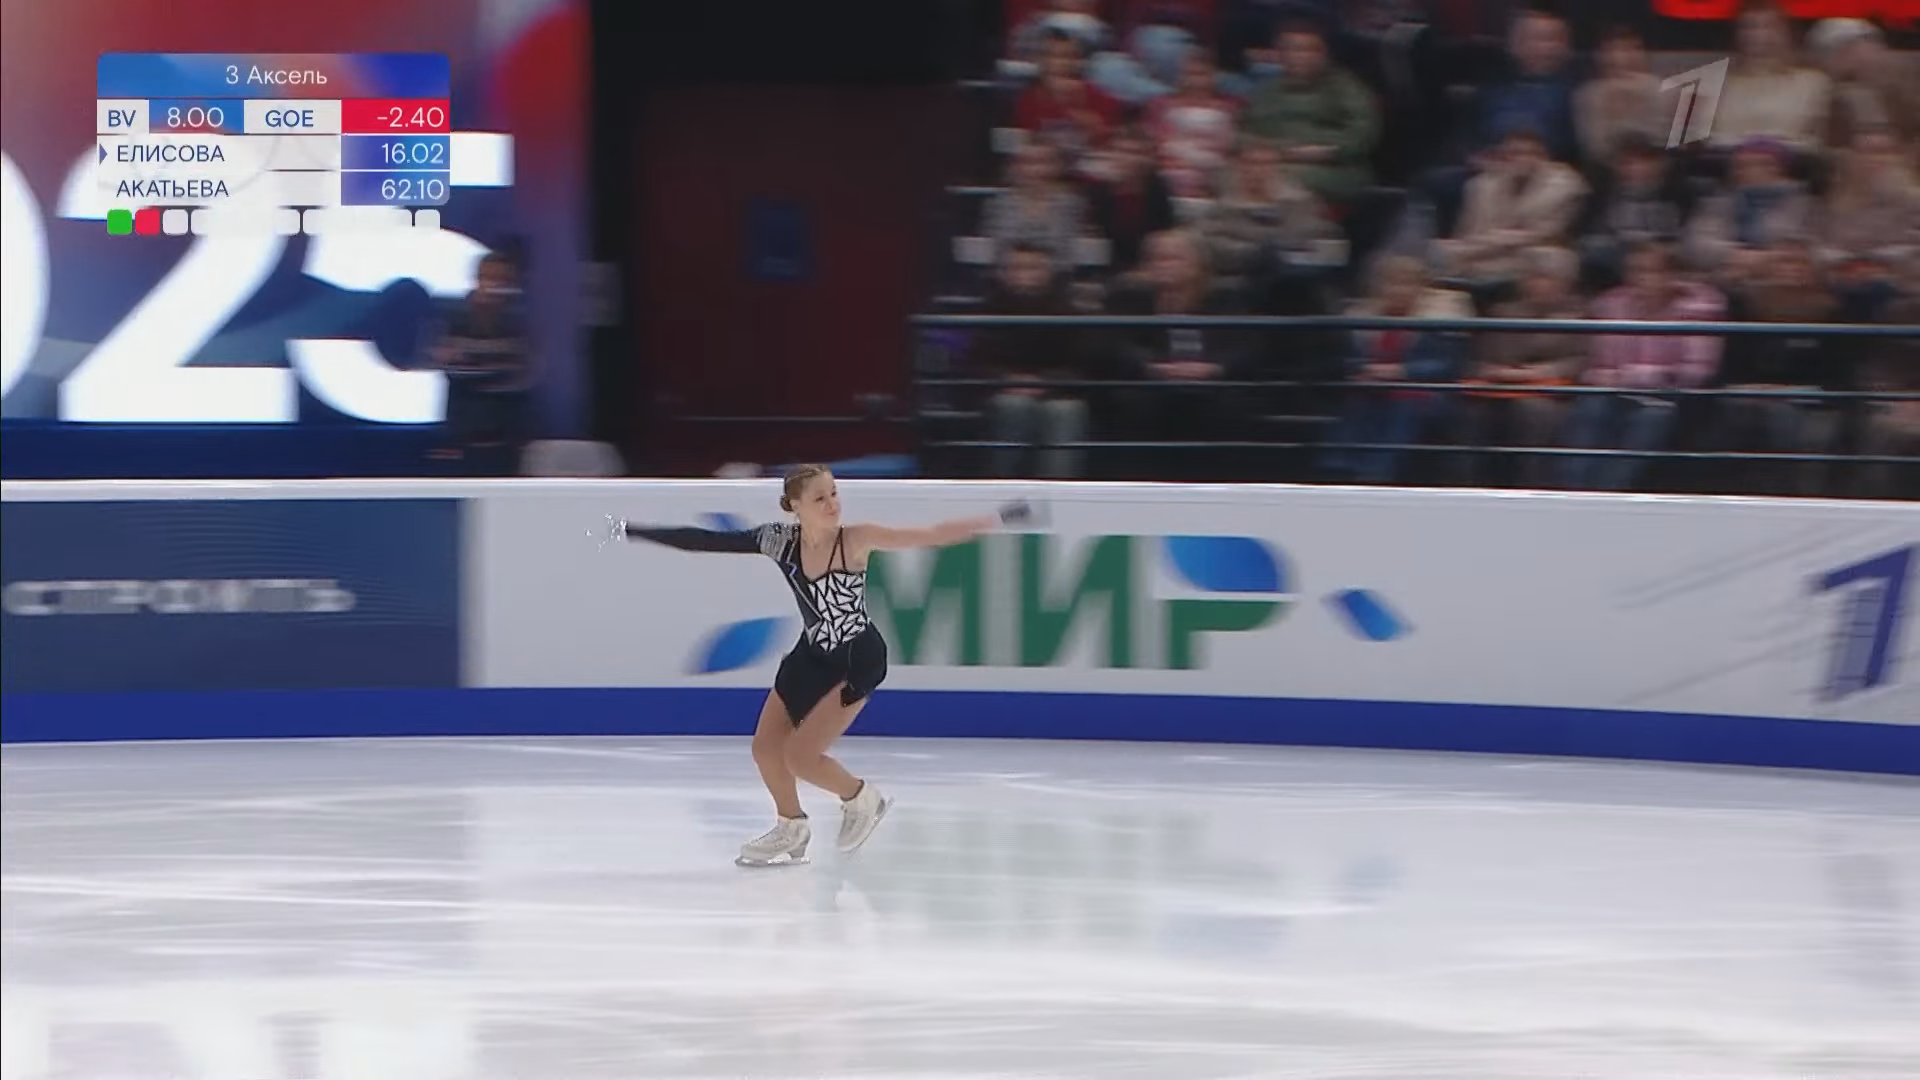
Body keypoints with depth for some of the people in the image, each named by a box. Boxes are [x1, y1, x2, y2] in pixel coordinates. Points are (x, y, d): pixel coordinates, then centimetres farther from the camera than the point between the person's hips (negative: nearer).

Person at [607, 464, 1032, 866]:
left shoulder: (854, 540, -24)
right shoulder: (782, 540, -14)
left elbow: (928, 536, -26)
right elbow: (710, 541, -12)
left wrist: (997, 519, -34)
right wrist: (635, 532, -15)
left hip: (858, 659, -5)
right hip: (811, 655, 5)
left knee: (800, 756, -11)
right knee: (766, 748, 10)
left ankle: (861, 799, 19)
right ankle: (792, 829, 36)